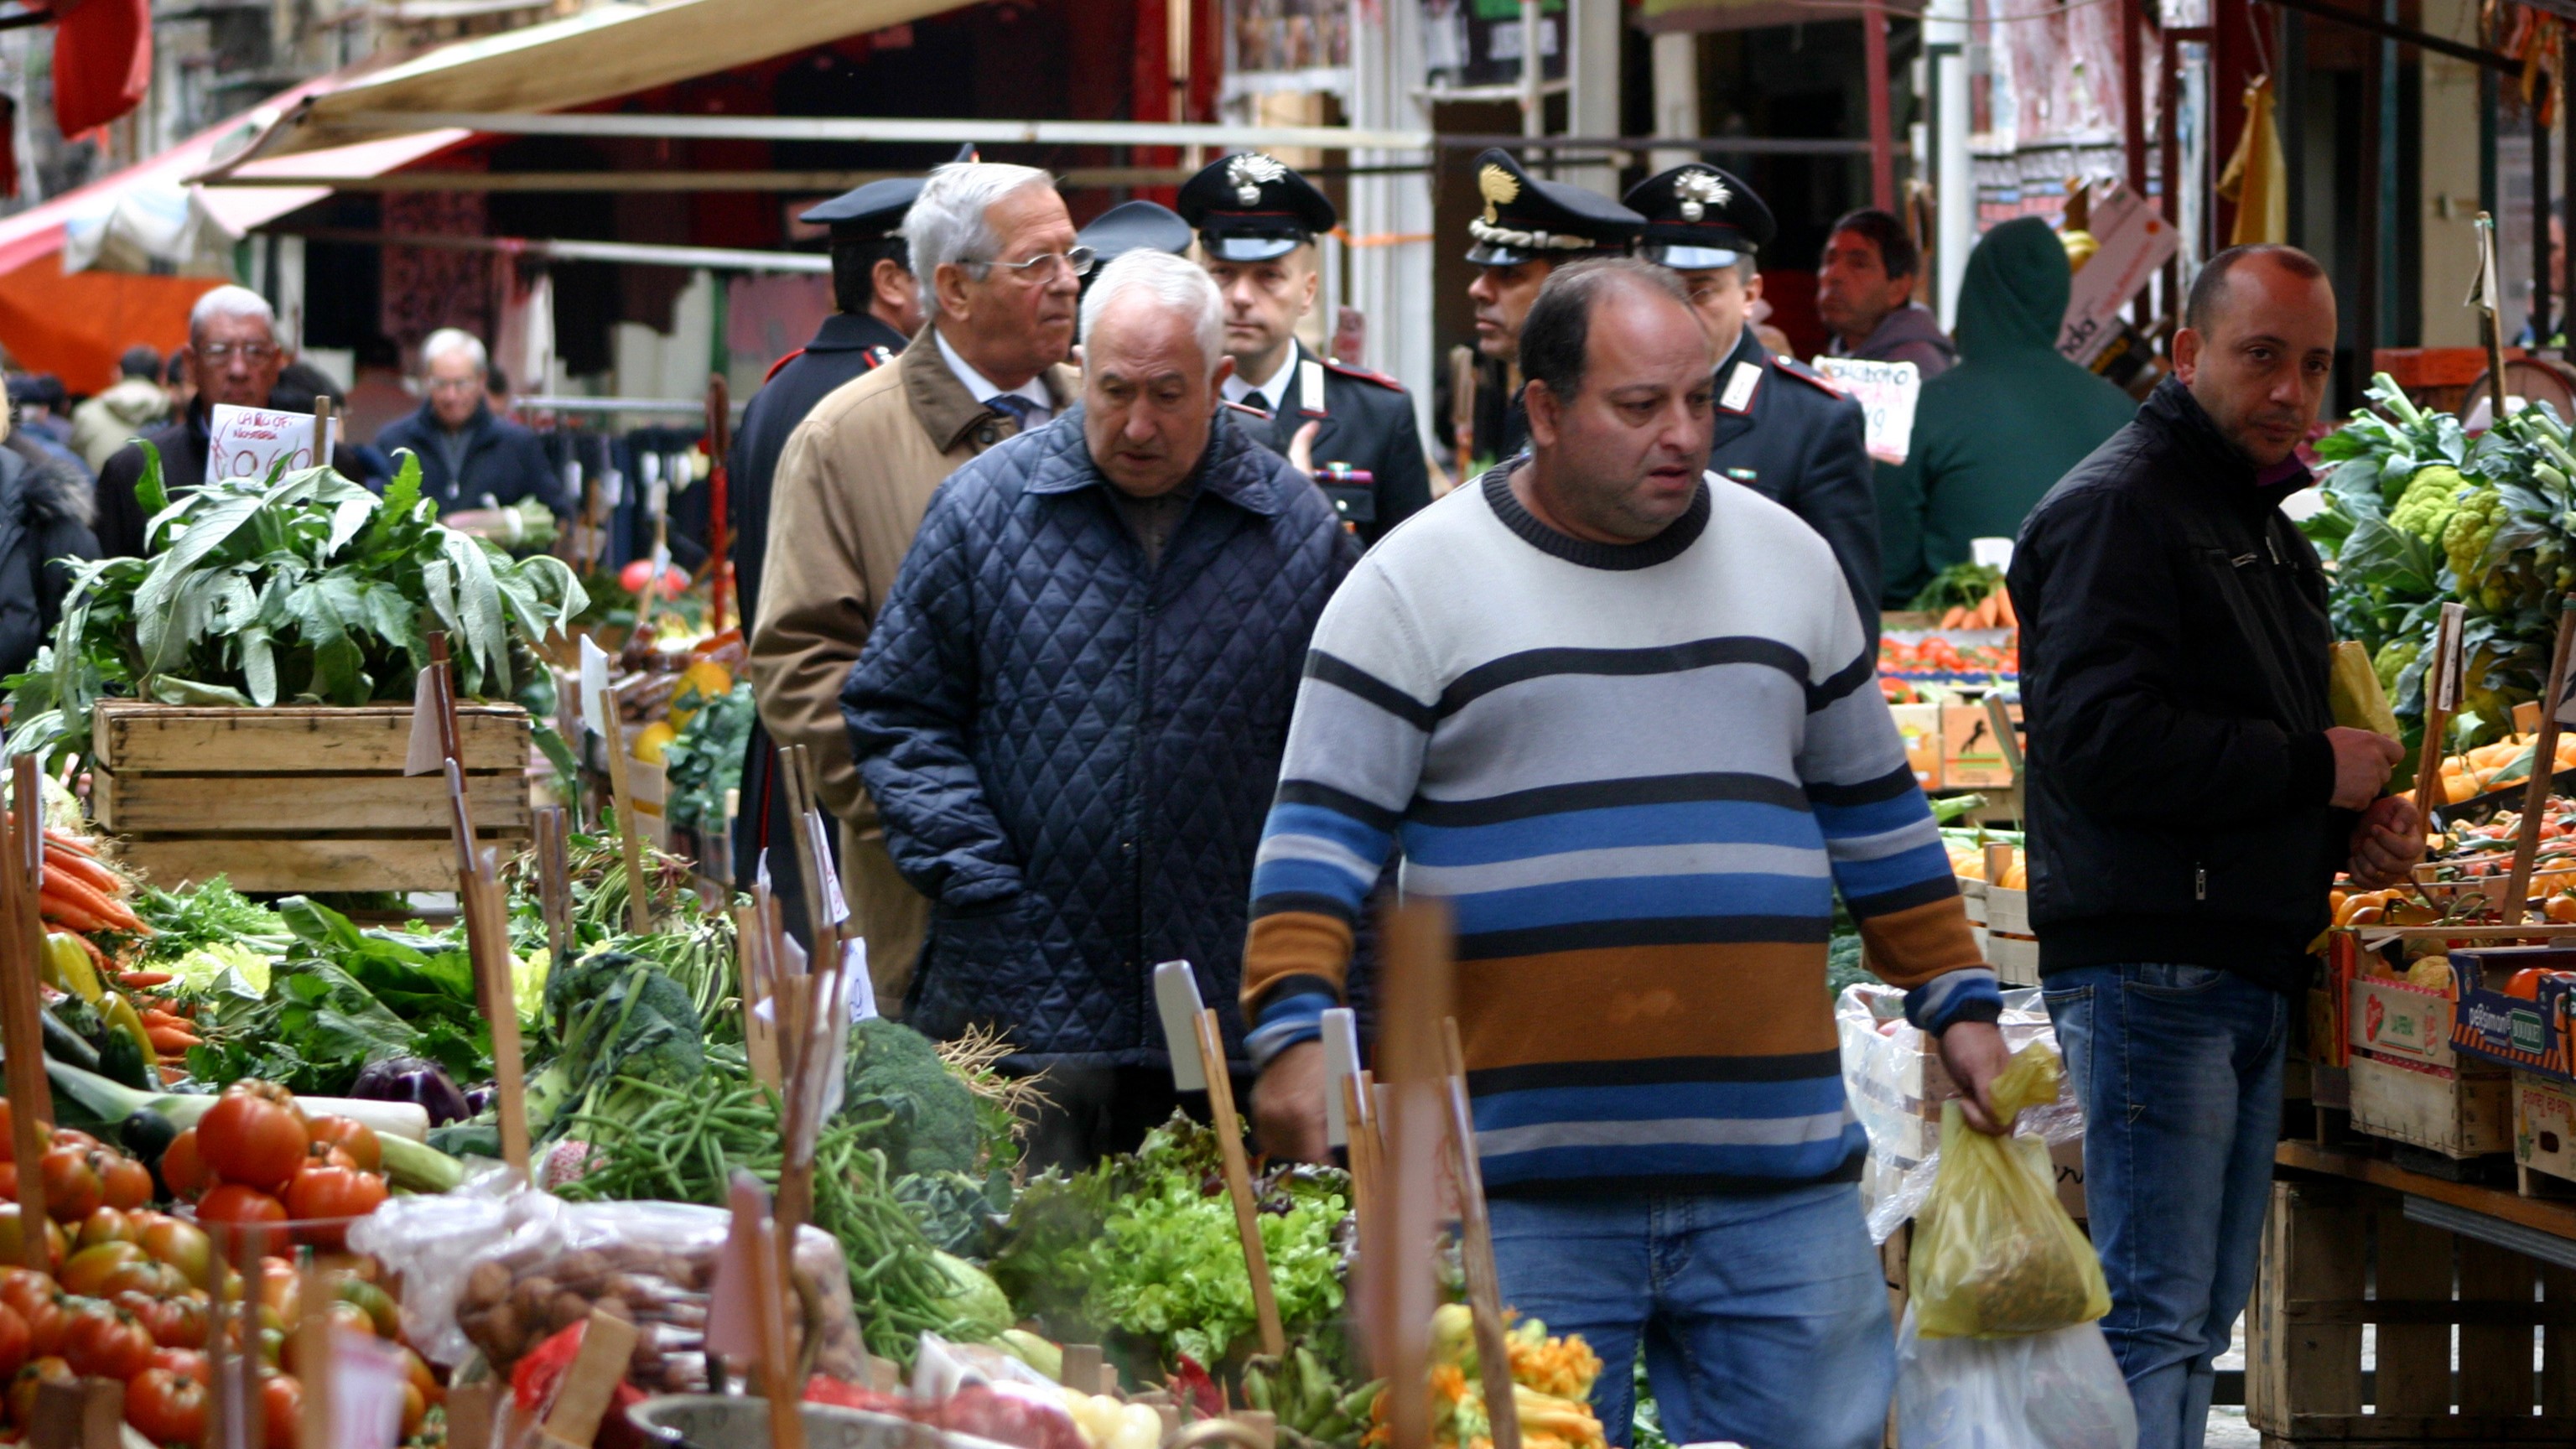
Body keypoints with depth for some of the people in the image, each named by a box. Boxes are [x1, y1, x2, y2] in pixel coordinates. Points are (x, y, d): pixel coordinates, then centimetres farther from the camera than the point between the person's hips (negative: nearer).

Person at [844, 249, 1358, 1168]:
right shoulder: (986, 509, 3)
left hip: (1229, 1004, 1)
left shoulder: (1299, 533, 5)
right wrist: (971, 877, -4)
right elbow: (897, 712, 7)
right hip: (1021, 994, -1)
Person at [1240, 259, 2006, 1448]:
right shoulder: (1416, 584, 0)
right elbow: (1323, 828, -3)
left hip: (1777, 1171, 3)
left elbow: (1873, 807, 24)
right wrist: (1294, 1032, -16)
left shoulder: (1788, 560, 14)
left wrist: (1956, 1001, 22)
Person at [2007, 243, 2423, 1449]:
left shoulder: (2265, 526, 21)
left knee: (2199, 1321, 12)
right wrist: (2312, 772, -15)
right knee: (2154, 1320, -11)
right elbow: (2100, 740, -23)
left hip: (2252, 975, 10)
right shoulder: (2118, 506, -10)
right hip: (2150, 972, -10)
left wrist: (2354, 830, 9)